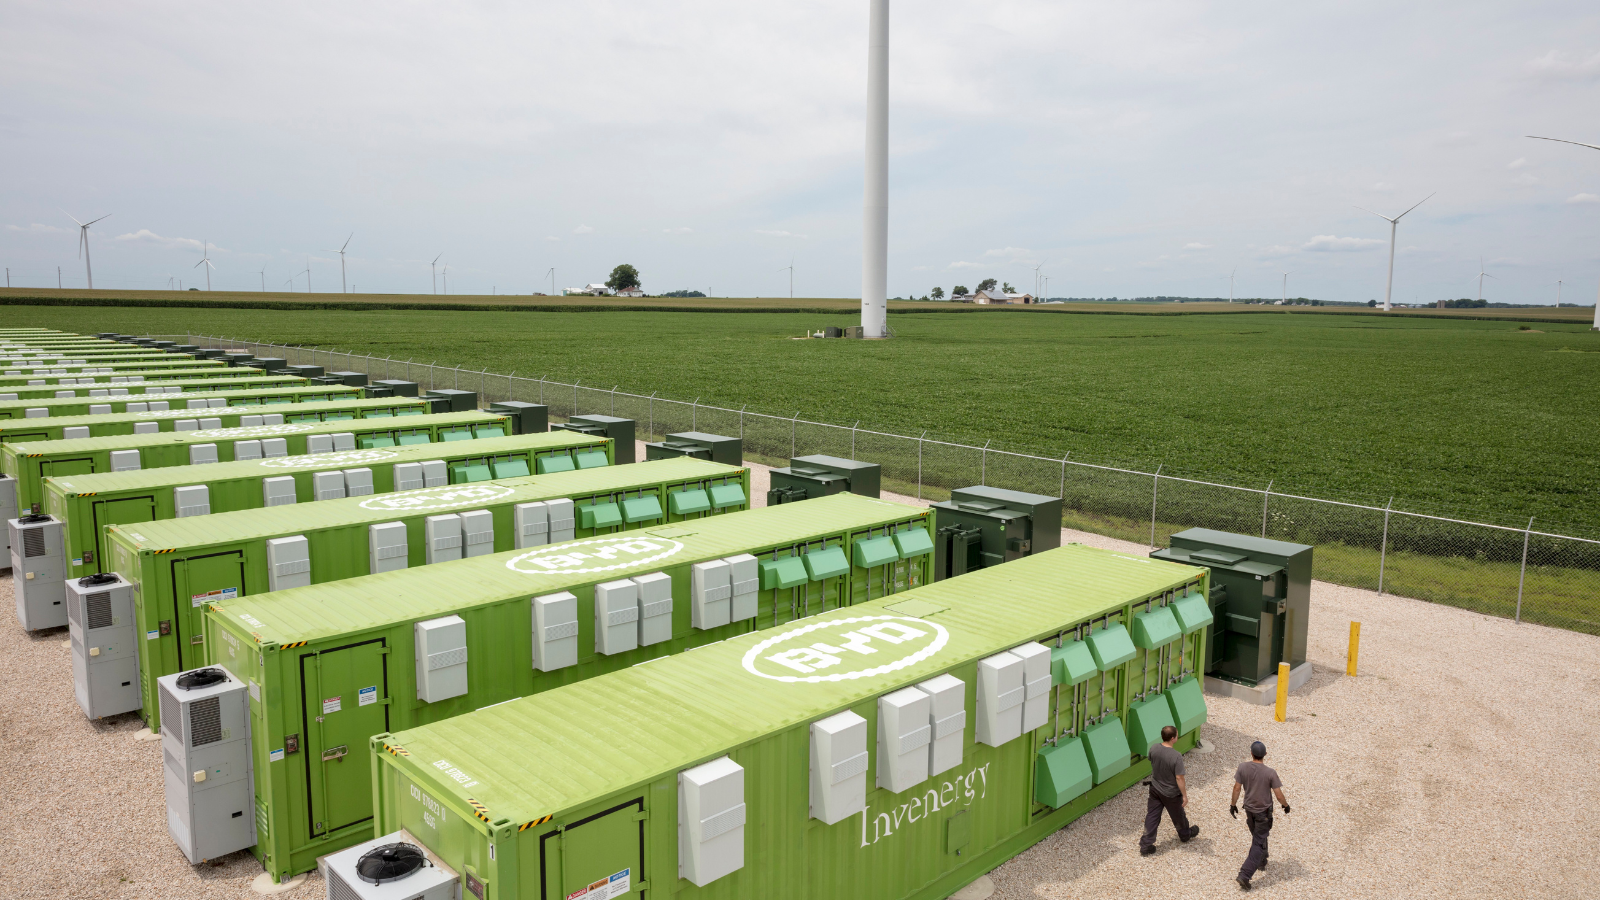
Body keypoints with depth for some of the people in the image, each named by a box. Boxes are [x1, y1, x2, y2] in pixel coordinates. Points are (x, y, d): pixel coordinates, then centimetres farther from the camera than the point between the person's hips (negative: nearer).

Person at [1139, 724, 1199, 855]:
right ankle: (1185, 834, 50)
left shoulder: (1153, 748, -14)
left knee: (1152, 816, 13)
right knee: (1178, 815, 23)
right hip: (1171, 794, -4)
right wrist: (1184, 795, -11)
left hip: (1155, 789, 4)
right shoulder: (1176, 756, -31)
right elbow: (1179, 778, -25)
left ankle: (1146, 845, 16)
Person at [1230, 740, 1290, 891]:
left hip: (1249, 808, 3)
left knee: (1257, 836, 28)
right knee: (1258, 843, 3)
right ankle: (1244, 875, -5)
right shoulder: (1270, 773, -22)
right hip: (1264, 811, -3)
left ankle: (1261, 862, 49)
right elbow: (1279, 795, -15)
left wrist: (1233, 804, 7)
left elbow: (1237, 788, -8)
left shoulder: (1243, 767, -15)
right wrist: (1285, 805, 7)